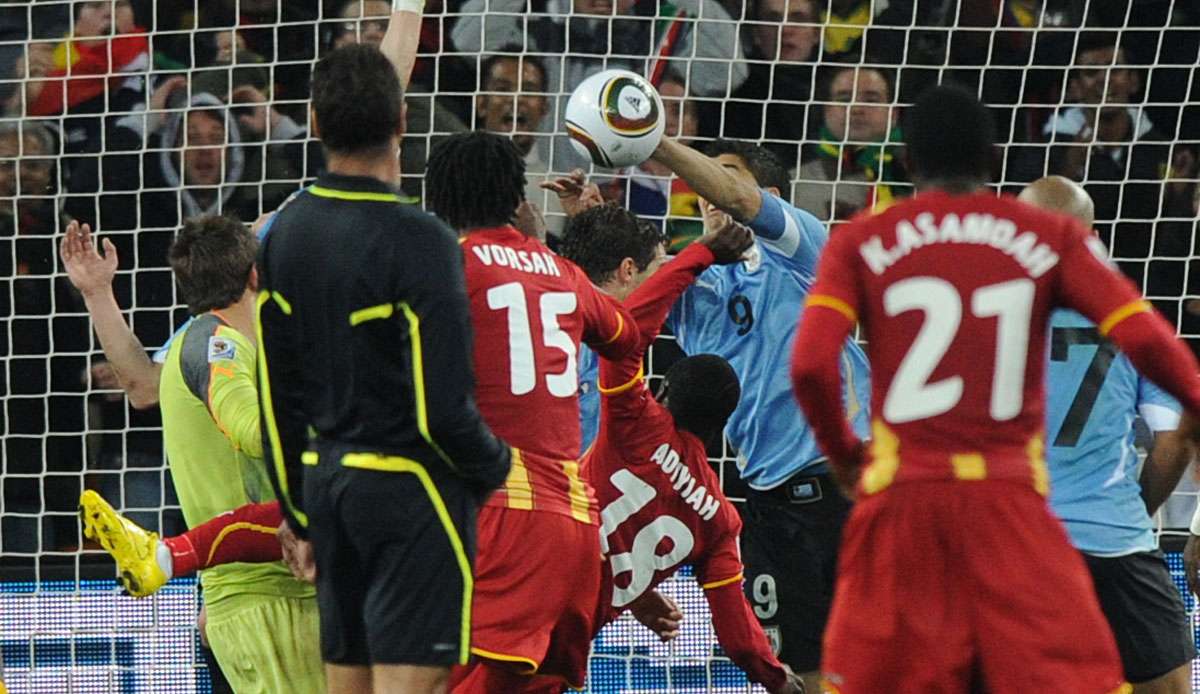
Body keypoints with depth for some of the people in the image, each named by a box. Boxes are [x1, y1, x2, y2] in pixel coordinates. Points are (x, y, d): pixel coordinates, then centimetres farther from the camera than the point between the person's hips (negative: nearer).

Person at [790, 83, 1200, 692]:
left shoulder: (860, 243, 5)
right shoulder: (1054, 238, 5)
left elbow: (811, 365, -8)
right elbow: (1144, 340, -4)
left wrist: (842, 453, 10)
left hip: (902, 491, 1)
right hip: (1010, 498, -1)